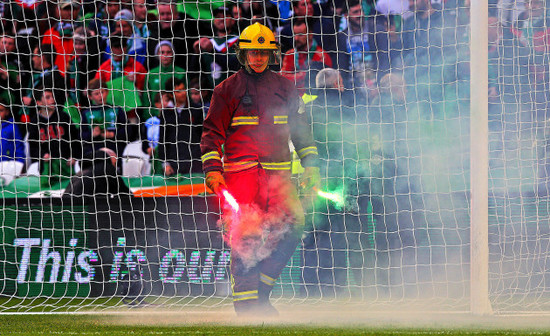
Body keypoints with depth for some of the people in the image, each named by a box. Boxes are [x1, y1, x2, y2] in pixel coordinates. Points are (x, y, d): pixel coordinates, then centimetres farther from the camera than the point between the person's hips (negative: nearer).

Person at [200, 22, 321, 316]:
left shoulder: (285, 88, 15)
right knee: (245, 237, -12)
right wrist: (212, 169, -6)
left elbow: (301, 127, 22)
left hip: (278, 173, 4)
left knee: (292, 225, -9)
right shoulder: (228, 89, 5)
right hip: (240, 173, -4)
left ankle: (259, 289, 4)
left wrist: (310, 164, 15)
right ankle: (246, 303, -8)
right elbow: (212, 131, 5)